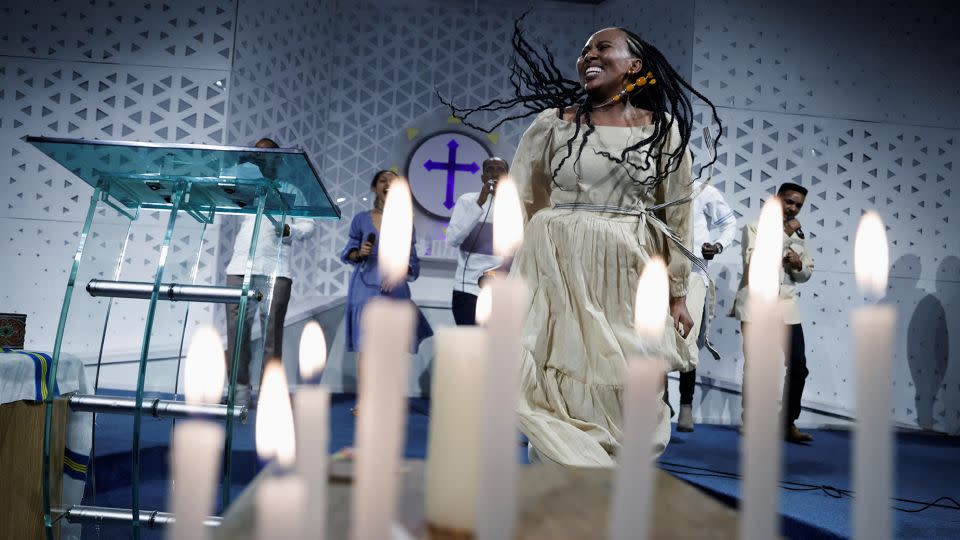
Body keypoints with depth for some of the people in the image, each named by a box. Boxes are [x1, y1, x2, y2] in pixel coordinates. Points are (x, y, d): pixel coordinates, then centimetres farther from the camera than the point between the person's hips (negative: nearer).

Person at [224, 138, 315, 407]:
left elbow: (308, 226, 8)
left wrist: (290, 231, -15)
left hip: (275, 271, -2)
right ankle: (239, 392, 3)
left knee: (271, 333, -5)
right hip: (240, 268, 2)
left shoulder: (290, 189, 13)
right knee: (236, 330, -2)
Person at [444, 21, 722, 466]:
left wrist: (677, 296, 5)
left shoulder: (664, 130, 3)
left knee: (628, 408, 6)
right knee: (563, 398, 2)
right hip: (559, 274, 0)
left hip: (632, 281, 1)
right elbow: (519, 203, 7)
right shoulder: (552, 123, 2)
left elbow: (676, 218, 6)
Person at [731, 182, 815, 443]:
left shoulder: (799, 235, 17)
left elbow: (806, 274, 19)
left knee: (798, 366, -3)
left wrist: (798, 265, -4)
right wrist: (784, 235, -14)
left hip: (786, 307, 5)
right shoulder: (755, 228, 2)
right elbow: (753, 261, -15)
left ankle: (789, 424, 6)